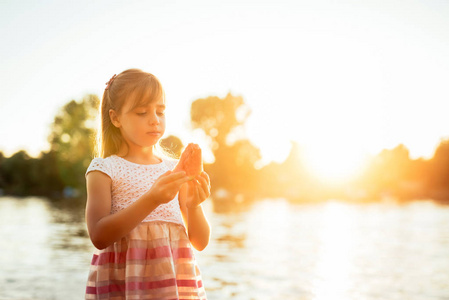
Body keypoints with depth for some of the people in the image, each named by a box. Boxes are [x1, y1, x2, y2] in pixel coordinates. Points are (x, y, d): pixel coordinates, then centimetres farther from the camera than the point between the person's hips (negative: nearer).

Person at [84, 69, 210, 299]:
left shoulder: (175, 170, 7)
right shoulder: (104, 169, -2)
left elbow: (200, 242, 6)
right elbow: (99, 236, -15)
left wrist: (194, 206, -13)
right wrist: (151, 200, -23)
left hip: (176, 279, 3)